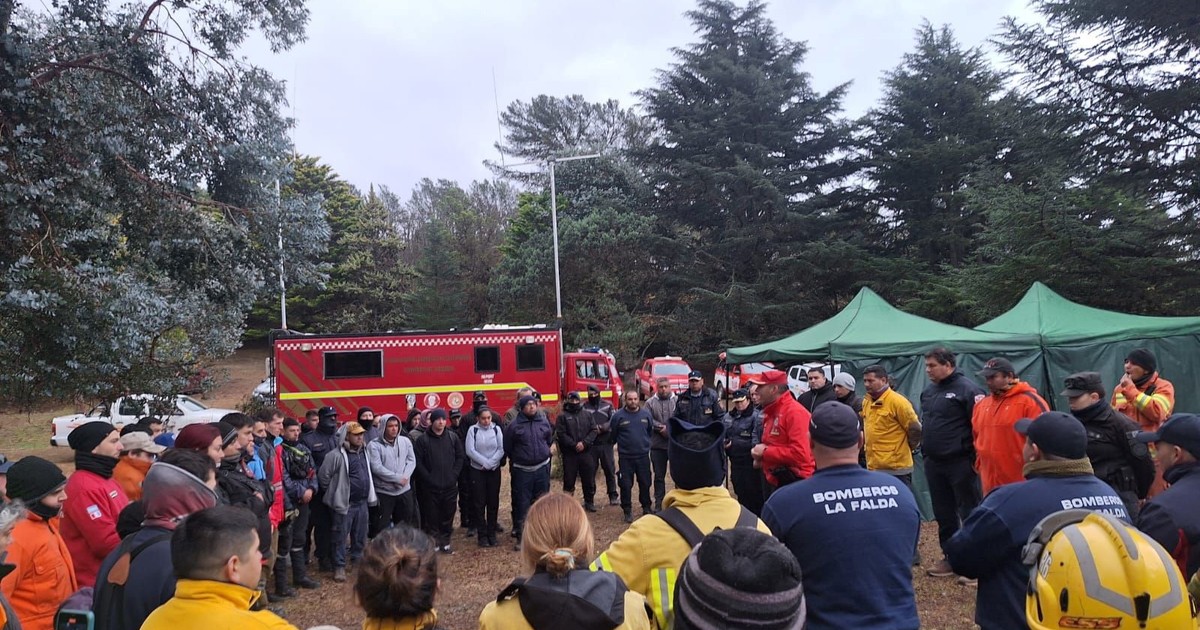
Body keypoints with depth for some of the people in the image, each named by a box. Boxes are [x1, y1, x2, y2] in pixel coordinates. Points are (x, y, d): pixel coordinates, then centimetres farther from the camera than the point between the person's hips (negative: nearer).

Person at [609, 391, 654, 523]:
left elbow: (651, 431, 15)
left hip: (643, 455, 2)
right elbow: (612, 434, 4)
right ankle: (627, 510, 13)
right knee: (626, 485, 1)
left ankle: (646, 507, 28)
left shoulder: (646, 414, 2)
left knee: (645, 483, 11)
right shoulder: (618, 415, -6)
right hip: (625, 457, -2)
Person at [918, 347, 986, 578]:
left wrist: (977, 458, -15)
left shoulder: (967, 389, -12)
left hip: (961, 464, -8)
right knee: (943, 514, 15)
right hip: (933, 464, 8)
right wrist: (925, 451, 18)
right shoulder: (928, 391, 12)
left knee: (970, 513, 1)